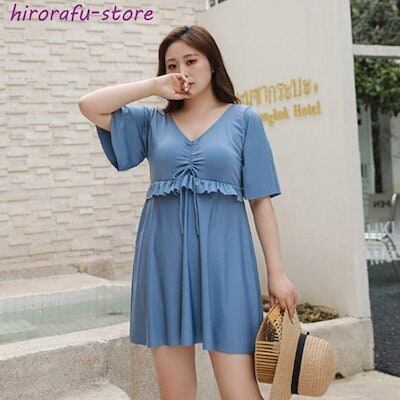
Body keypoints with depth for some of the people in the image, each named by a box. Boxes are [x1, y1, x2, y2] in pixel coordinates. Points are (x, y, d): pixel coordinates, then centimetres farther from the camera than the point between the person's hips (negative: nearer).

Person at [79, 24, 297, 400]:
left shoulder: (243, 119, 6)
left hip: (222, 258, -2)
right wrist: (154, 86, 2)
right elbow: (89, 105, 1)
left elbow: (261, 200, 2)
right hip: (165, 261, 3)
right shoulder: (153, 121, 11)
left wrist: (277, 272, -2)